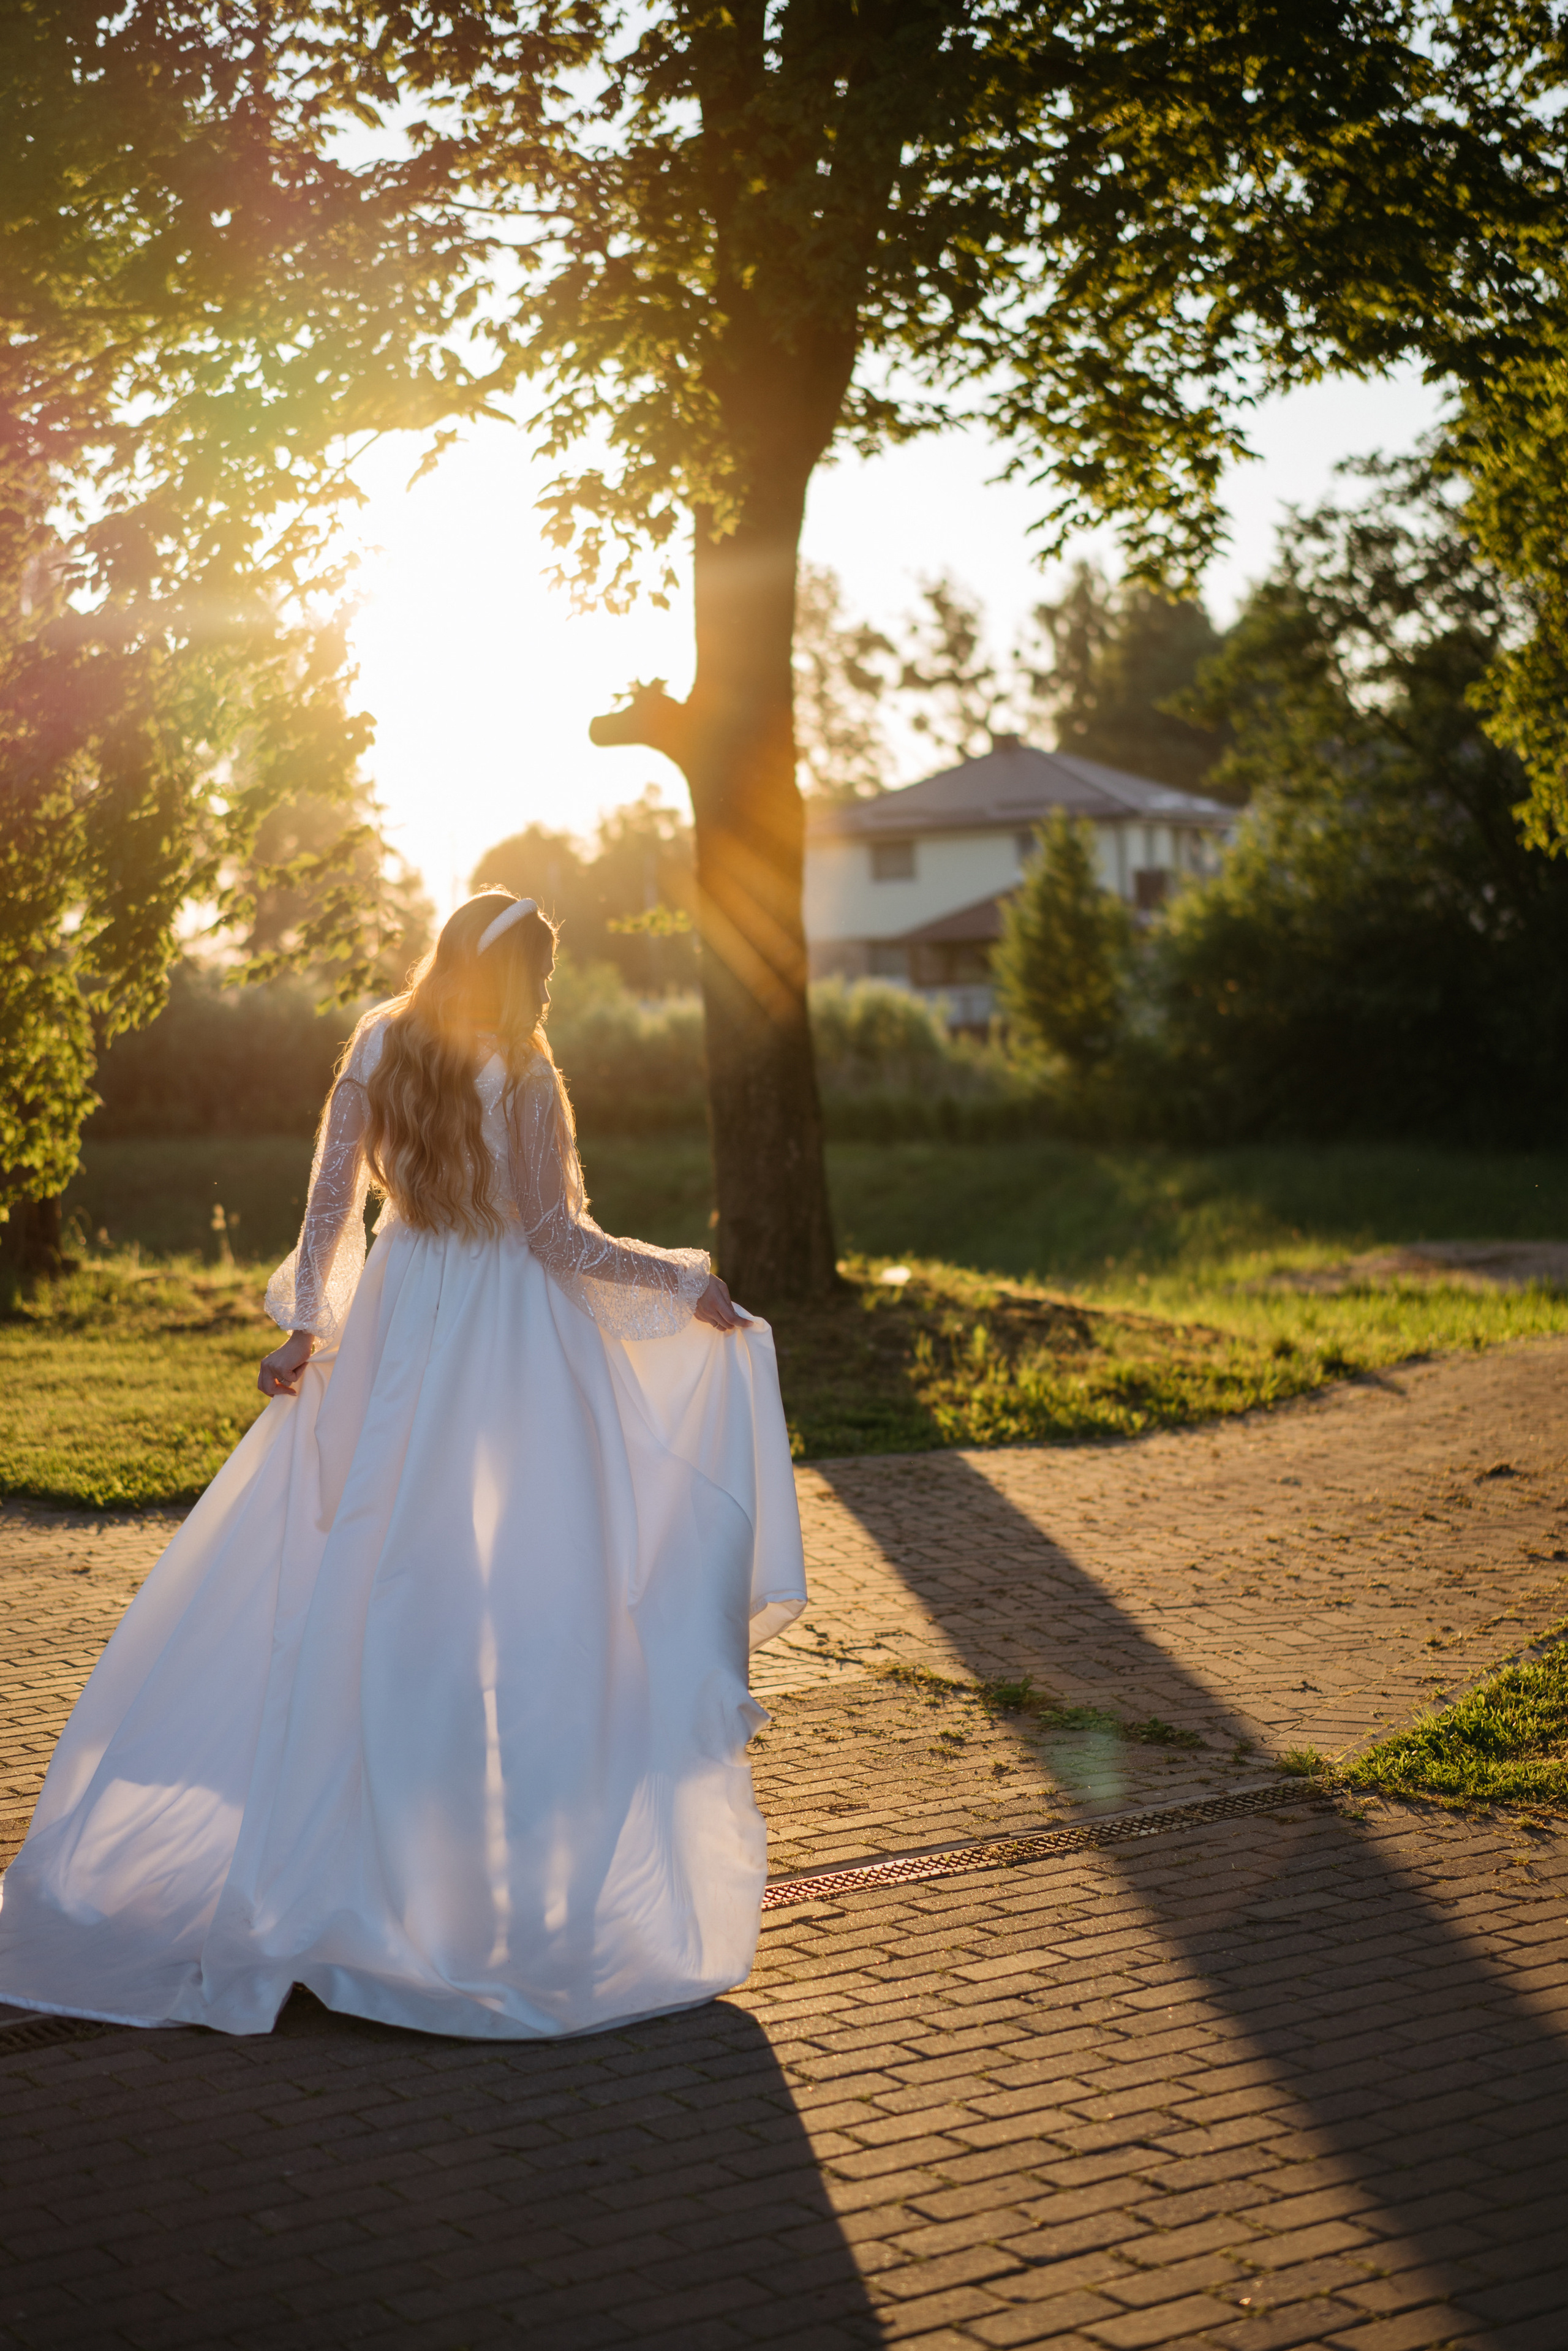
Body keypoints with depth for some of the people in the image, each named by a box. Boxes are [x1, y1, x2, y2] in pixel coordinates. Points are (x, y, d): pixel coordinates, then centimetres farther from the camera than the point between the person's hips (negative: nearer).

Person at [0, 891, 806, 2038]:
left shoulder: (380, 1049, 1)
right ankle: (532, 1849, 8)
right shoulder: (524, 1078, -12)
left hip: (401, 1329, 5)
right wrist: (685, 1283, -3)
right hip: (515, 1340, -4)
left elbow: (332, 1198, 1)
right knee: (523, 1581, 2)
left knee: (375, 1571, 10)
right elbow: (559, 1236, -12)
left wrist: (306, 1324, 5)